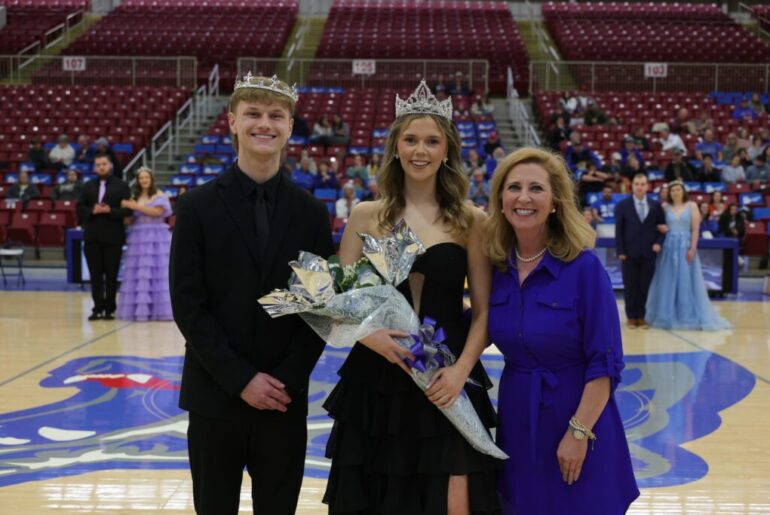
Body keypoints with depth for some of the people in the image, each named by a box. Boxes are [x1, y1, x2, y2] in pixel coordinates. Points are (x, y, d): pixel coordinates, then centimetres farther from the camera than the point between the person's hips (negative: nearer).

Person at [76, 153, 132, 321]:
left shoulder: (121, 186, 1)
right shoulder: (88, 186, 12)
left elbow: (127, 210, -6)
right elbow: (80, 208, 6)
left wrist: (110, 211, -19)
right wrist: (92, 211, -12)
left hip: (113, 236, -3)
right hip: (92, 236, 3)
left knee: (111, 274, 3)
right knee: (95, 274, 3)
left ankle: (109, 308, 10)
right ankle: (98, 308, 7)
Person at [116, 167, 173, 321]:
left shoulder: (159, 195, 4)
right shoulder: (134, 197, 14)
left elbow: (157, 211, -12)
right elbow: (129, 219, 11)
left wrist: (136, 207, -13)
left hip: (156, 238, -3)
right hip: (138, 238, 3)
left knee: (157, 272, -7)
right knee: (137, 273, -2)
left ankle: (157, 309, -5)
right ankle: (139, 310, 0)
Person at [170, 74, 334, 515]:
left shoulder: (311, 212, 4)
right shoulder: (199, 208, -2)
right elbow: (188, 306, -6)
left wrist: (287, 381, -9)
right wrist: (241, 379, -13)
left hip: (285, 400, 1)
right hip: (215, 397, -1)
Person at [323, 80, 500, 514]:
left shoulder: (471, 221, 2)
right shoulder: (367, 216, 4)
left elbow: (484, 311, 1)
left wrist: (461, 369, -13)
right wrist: (371, 336, -16)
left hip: (446, 383, -1)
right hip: (375, 380, 1)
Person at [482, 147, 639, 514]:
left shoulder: (584, 267, -15)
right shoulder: (496, 267, -2)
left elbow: (605, 364, -15)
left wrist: (579, 432, -18)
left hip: (577, 418, -4)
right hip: (517, 420, 5)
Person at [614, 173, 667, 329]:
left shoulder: (656, 206, 8)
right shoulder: (623, 205, 3)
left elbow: (661, 228, 10)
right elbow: (619, 230, 0)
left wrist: (659, 243, -7)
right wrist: (620, 251, -7)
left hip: (648, 253, 1)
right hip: (630, 253, -1)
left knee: (645, 286, 2)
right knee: (630, 286, 3)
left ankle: (641, 317, 11)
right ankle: (631, 317, 11)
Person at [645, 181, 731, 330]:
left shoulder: (692, 206, 3)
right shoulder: (665, 207, 7)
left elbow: (695, 229, -3)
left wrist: (693, 248, -11)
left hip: (685, 246, -2)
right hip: (669, 247, 2)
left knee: (686, 283, -1)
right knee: (668, 283, 3)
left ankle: (688, 317, 5)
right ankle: (667, 317, 10)